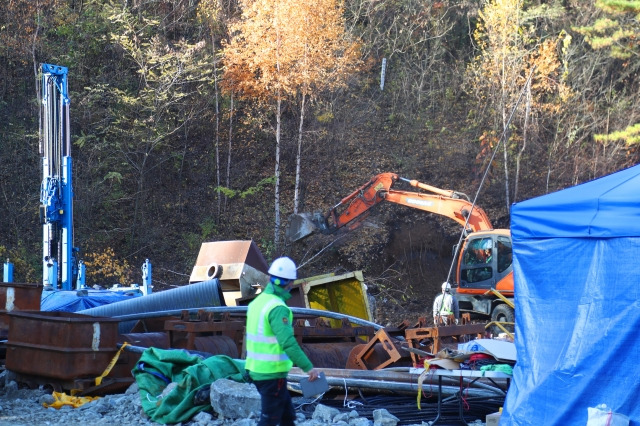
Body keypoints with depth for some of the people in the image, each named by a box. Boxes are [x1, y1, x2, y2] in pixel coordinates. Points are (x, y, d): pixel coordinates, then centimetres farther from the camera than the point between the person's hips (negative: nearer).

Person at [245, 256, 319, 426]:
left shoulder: (258, 301, 8)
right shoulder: (277, 307, -20)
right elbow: (288, 343, -27)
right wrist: (308, 367, -24)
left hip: (256, 370, 9)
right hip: (272, 373, -9)